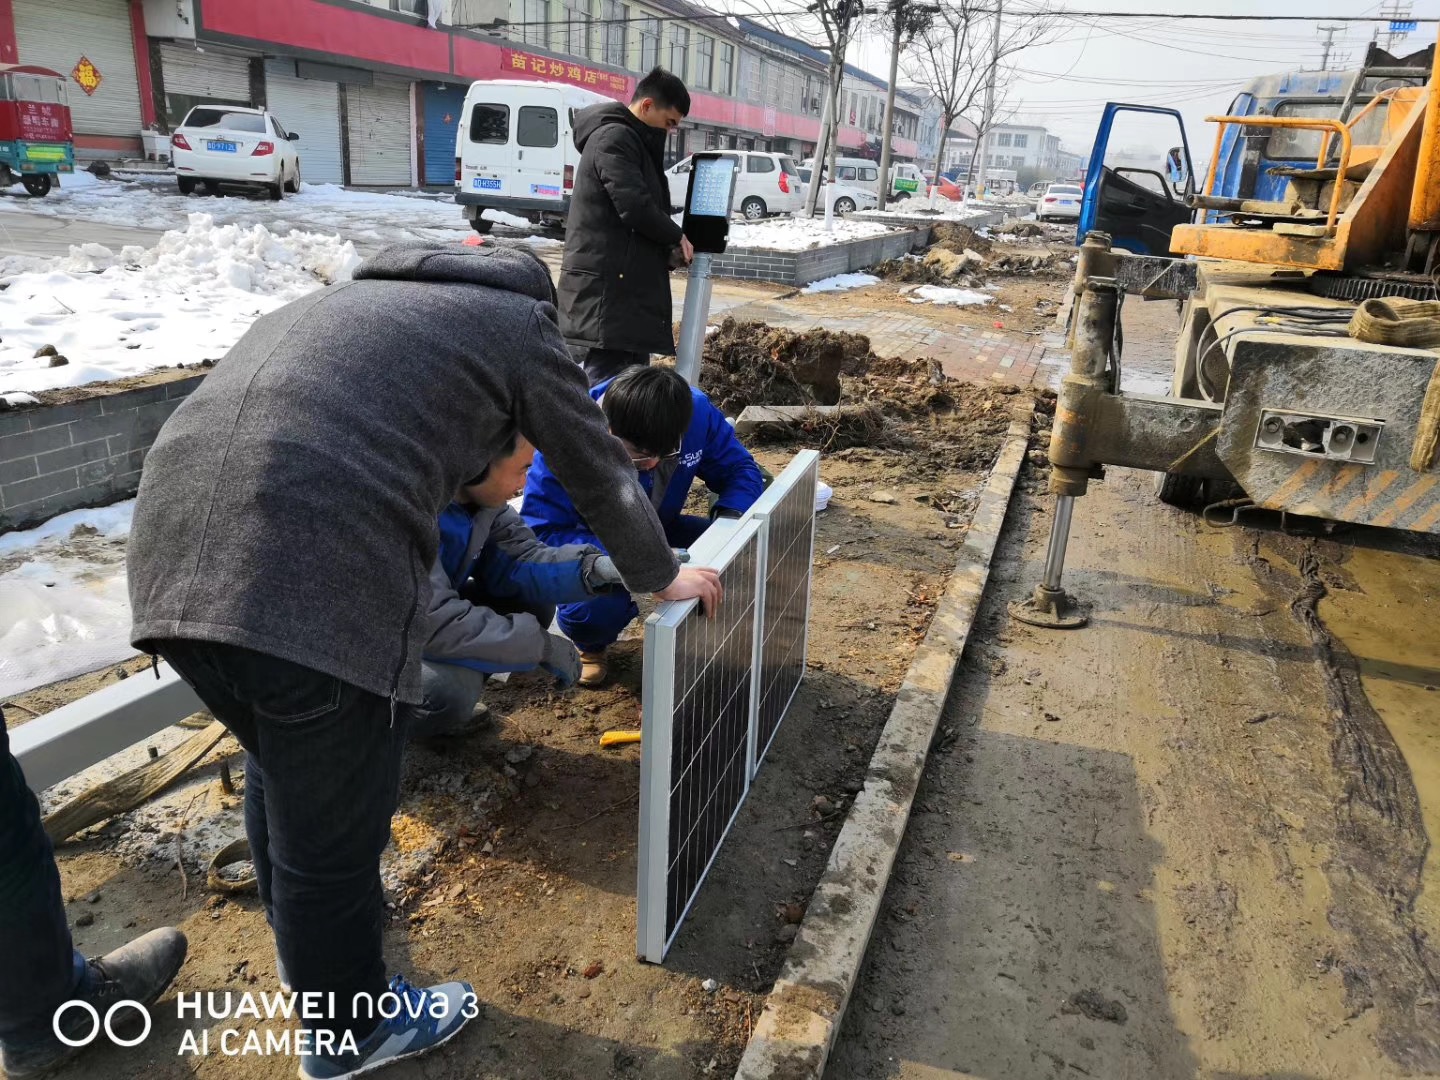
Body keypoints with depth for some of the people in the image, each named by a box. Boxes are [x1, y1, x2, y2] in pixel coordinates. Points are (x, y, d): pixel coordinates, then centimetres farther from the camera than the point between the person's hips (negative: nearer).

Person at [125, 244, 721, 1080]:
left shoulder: (355, 298, 33)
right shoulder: (518, 322, 15)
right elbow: (603, 475, 20)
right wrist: (661, 577, 36)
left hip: (176, 545, 8)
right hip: (320, 572, -8)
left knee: (281, 773, 31)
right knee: (332, 821, 14)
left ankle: (306, 940, 55)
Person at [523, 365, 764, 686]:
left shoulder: (696, 411, -23)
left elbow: (741, 470, -11)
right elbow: (542, 533, -34)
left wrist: (729, 521, -34)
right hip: (593, 545, -3)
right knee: (591, 612, -35)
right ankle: (591, 644, 6)